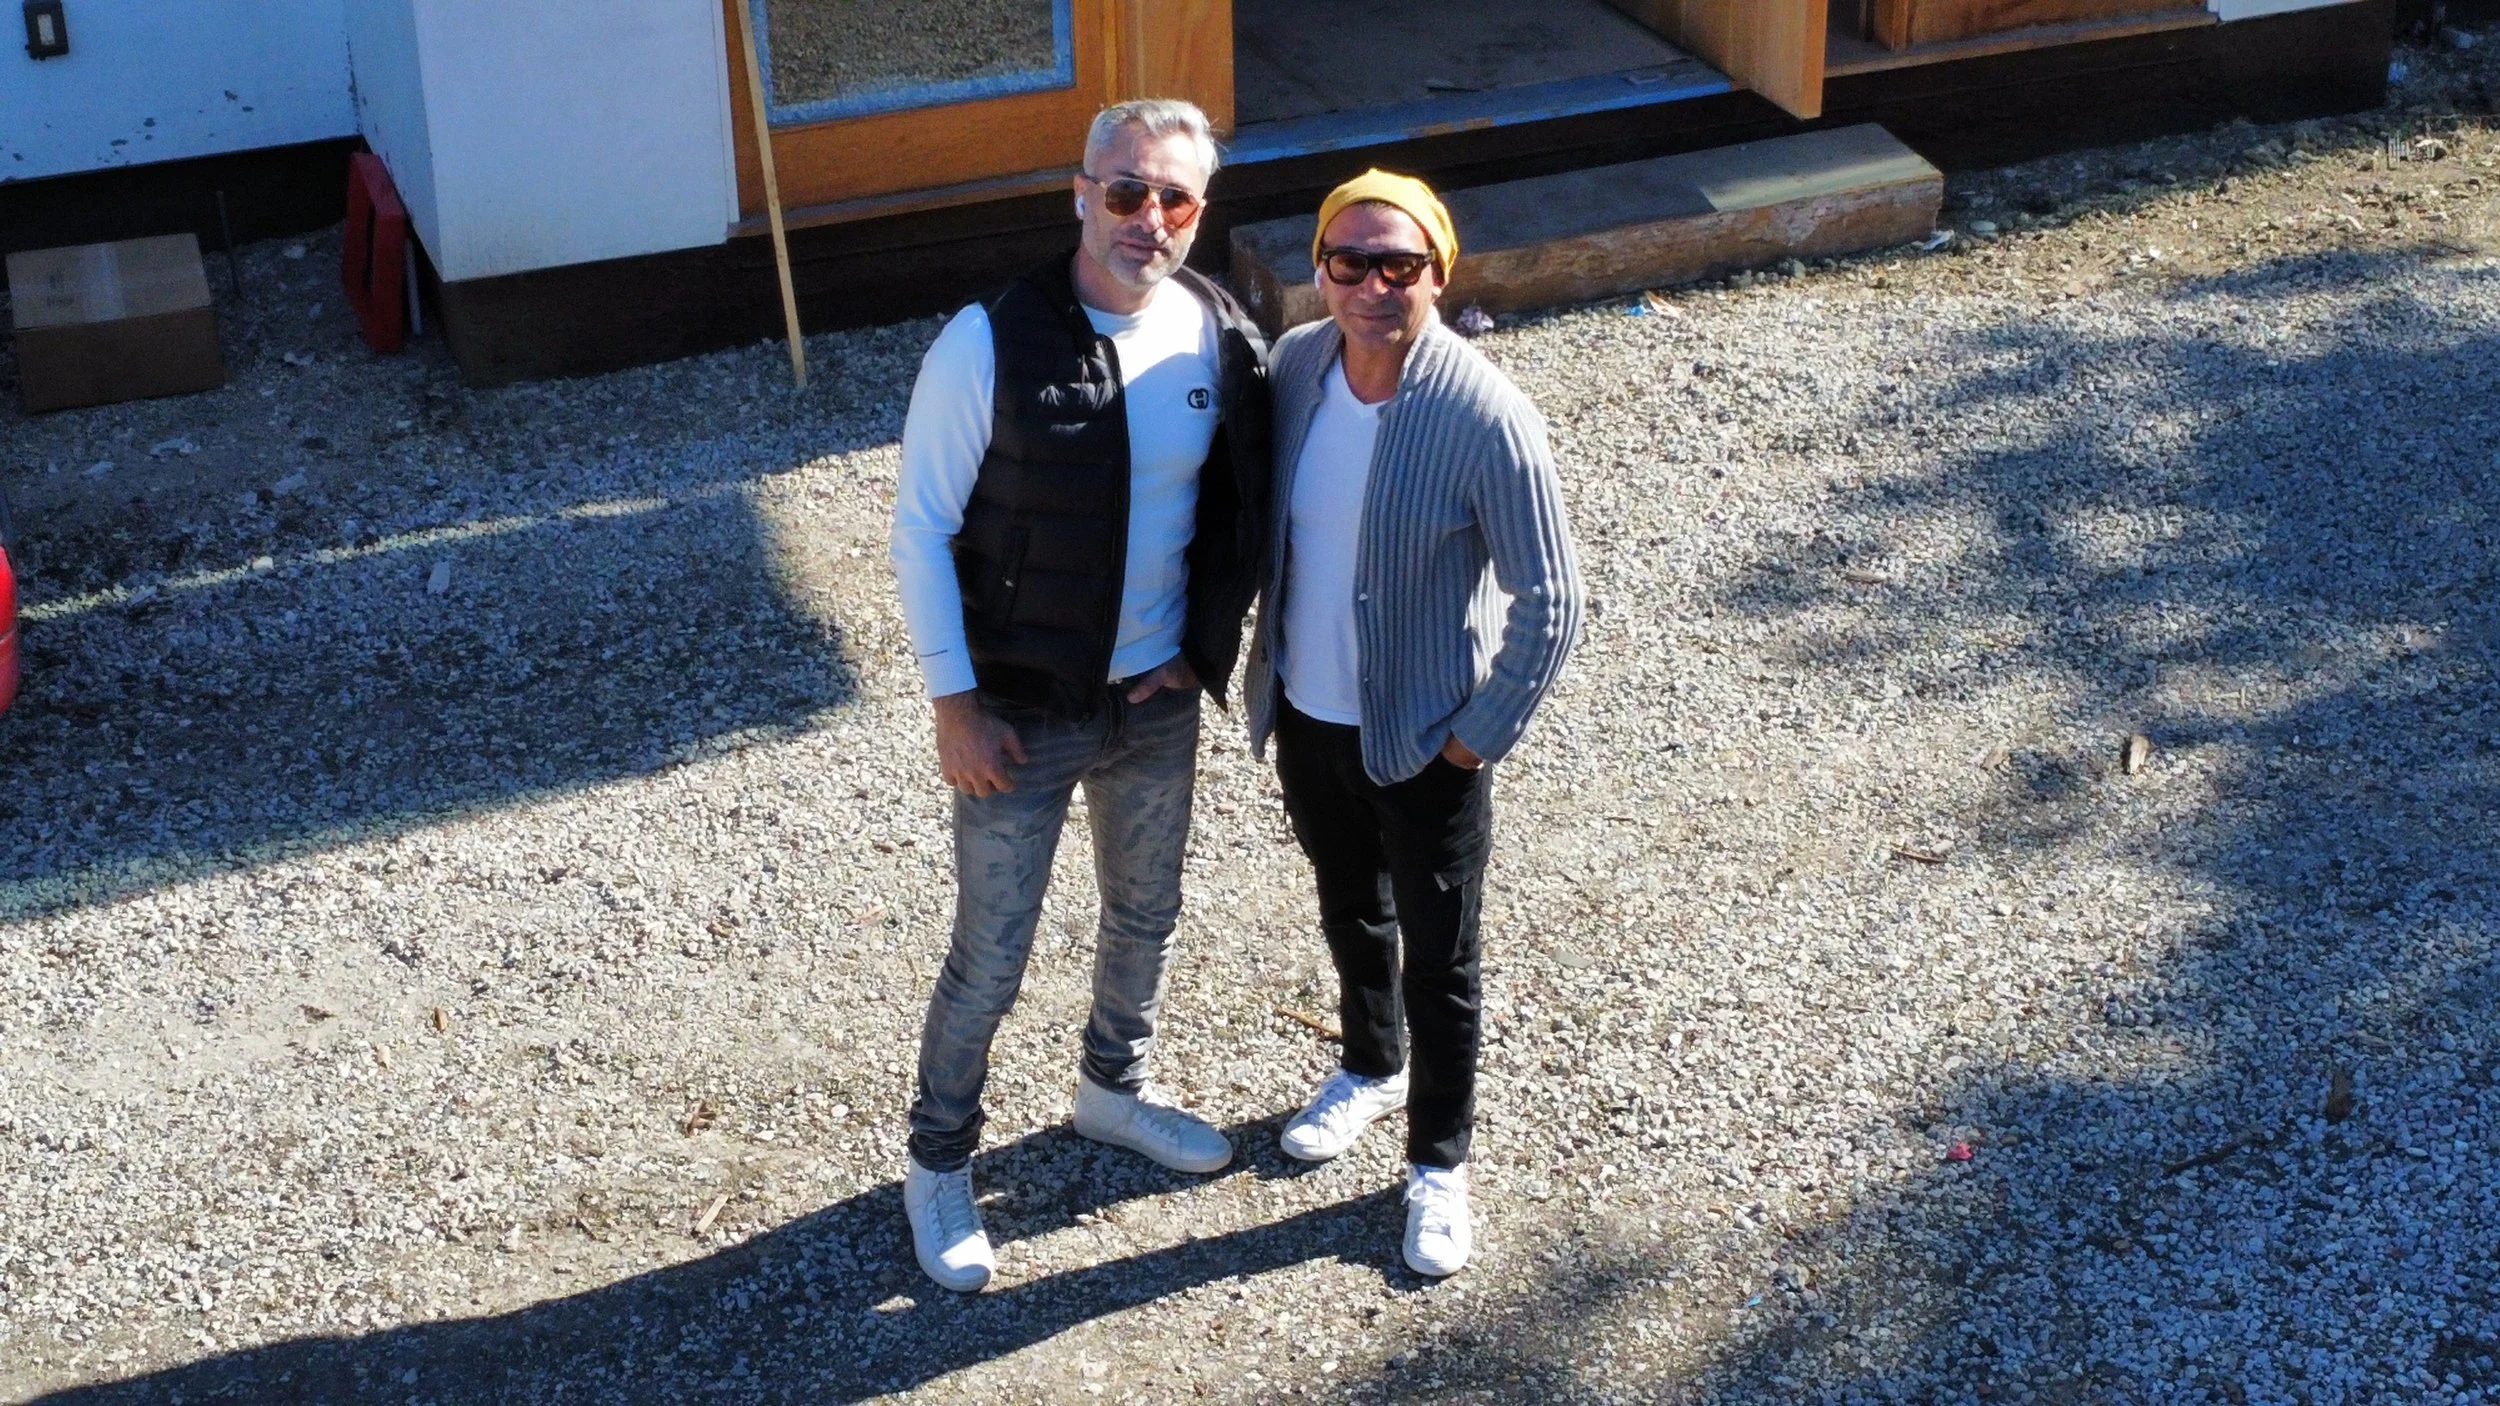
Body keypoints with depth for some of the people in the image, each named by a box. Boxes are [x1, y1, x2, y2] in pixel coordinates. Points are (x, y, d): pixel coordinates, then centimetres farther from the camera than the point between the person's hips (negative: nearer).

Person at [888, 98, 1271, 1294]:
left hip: (1158, 704, 5)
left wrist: (1206, 649, 3)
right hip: (1021, 713, -4)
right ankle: (938, 1166, 30)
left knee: (1145, 916, 24)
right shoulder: (990, 345, -21)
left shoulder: (1221, 341, -8)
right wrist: (954, 704, -14)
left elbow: (1241, 509, 7)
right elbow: (922, 529, -14)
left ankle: (1115, 1087, 51)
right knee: (990, 958, 7)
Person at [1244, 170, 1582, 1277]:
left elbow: (1548, 603, -18)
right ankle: (1372, 1068, 54)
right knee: (1350, 909, 28)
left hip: (1425, 741, -5)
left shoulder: (1485, 418, -26)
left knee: (1439, 963, 12)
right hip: (1305, 715, 5)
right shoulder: (1294, 364, -10)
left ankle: (1438, 1165, 33)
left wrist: (1477, 739, -14)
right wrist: (1258, 663, 7)